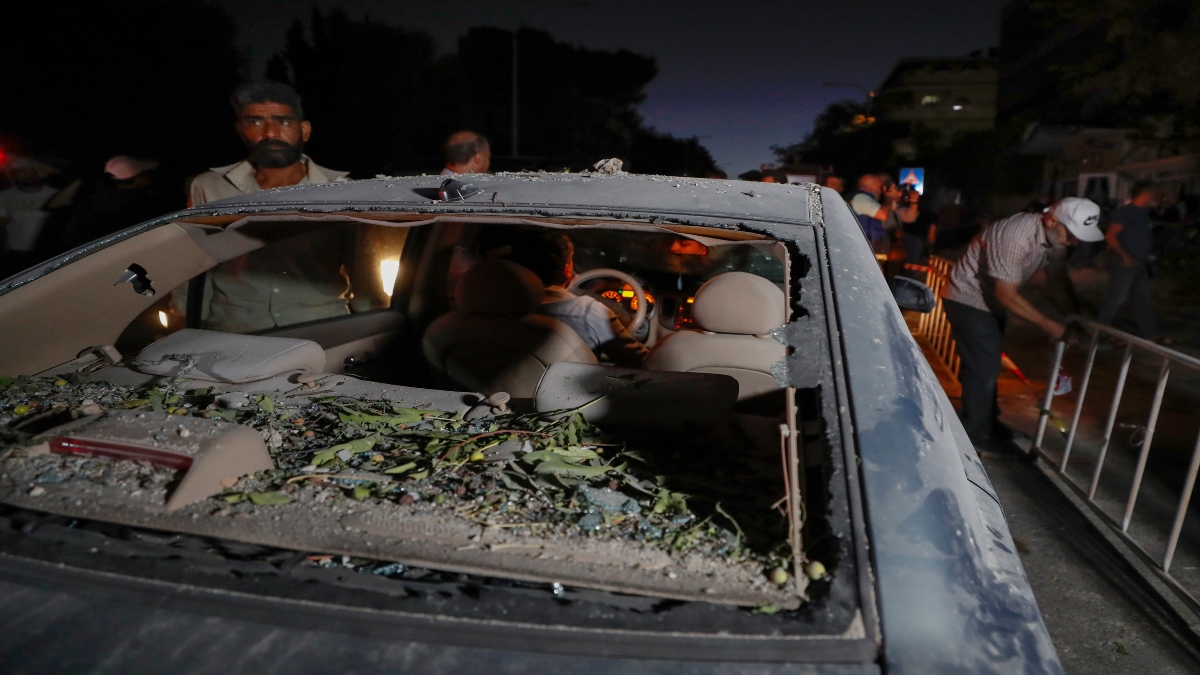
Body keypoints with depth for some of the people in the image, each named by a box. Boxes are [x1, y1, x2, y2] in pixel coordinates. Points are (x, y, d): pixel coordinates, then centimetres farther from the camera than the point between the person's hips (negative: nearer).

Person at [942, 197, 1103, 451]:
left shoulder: (1054, 237, -6)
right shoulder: (1016, 236, -33)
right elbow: (1006, 294, -30)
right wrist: (1049, 325, -25)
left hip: (991, 300, 9)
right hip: (968, 299, -9)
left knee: (988, 363, 17)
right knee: (983, 367, -6)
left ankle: (986, 422, 32)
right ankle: (977, 433, 8)